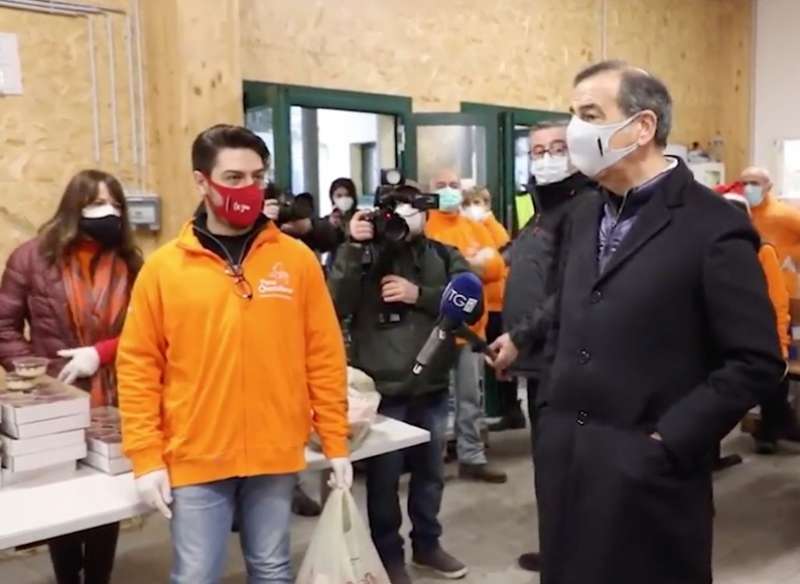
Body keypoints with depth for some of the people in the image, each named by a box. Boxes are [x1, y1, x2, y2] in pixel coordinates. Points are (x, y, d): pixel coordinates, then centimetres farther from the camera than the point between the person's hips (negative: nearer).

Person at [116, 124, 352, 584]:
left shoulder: (297, 260, 0)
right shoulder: (163, 268, -2)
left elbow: (325, 358, 2)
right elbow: (138, 368, 0)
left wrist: (336, 443, 2)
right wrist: (146, 458, -4)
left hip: (276, 457, 1)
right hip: (196, 460, -1)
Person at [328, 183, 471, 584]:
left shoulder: (443, 255, 5)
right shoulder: (365, 254, -3)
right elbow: (335, 306, -14)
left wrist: (419, 294, -15)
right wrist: (353, 248, -21)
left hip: (432, 386, 3)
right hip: (381, 387, -3)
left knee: (431, 472, 18)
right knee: (384, 477, 8)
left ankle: (427, 543, 39)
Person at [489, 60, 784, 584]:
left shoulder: (714, 227, -13)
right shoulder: (586, 214, 10)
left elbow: (757, 362, -13)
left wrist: (667, 443, -15)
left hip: (645, 471, -6)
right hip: (564, 455, 6)